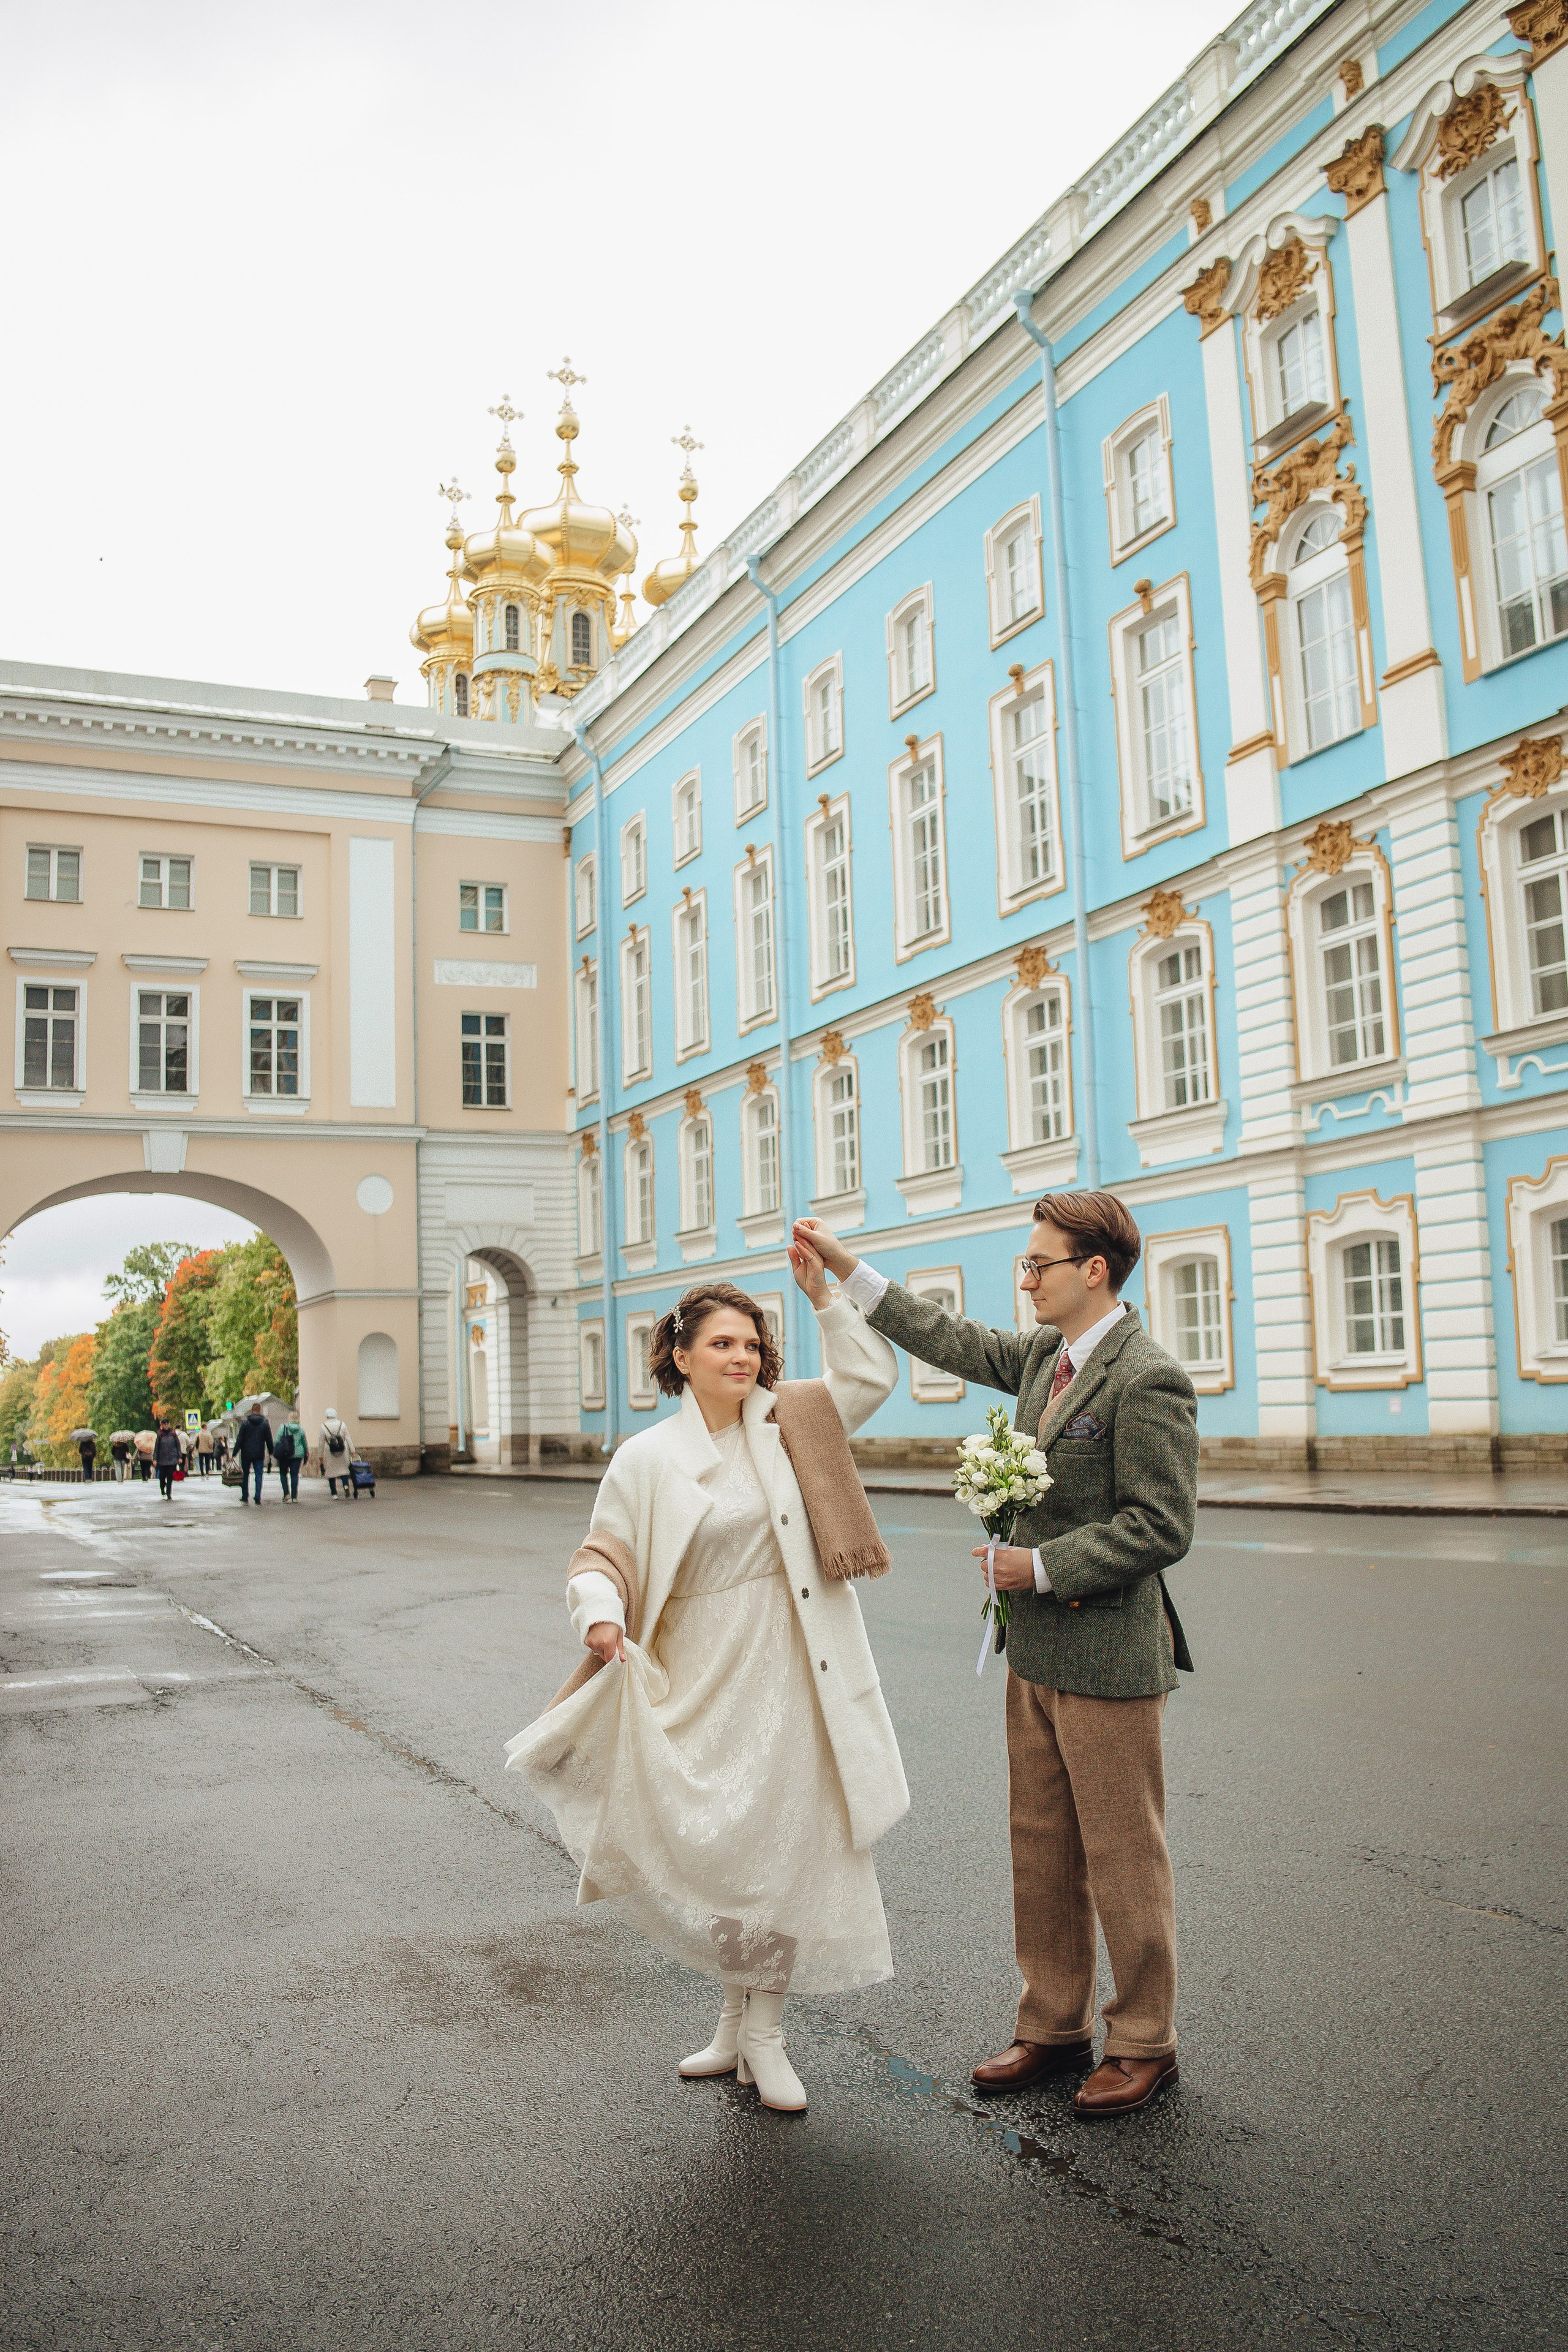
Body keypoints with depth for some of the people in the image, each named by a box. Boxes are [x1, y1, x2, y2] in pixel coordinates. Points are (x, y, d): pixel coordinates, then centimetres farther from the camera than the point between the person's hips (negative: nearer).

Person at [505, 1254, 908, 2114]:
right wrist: (601, 1615, -22)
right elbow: (602, 1554, -2)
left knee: (780, 1845, 4)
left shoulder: (784, 1424, 4)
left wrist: (825, 1295, 0)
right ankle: (737, 2017, 28)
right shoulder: (647, 1459, -3)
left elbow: (872, 1375, 10)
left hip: (791, 1672, 2)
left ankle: (764, 2030, 18)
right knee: (712, 1848, 6)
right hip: (703, 1677, -1)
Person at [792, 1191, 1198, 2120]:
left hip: (1108, 1656, -9)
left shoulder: (1148, 1379, -18)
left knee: (1123, 1858, 5)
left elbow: (1162, 1527, -20)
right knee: (1042, 1848, 17)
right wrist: (848, 1267, 18)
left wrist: (1043, 1567, -16)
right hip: (1038, 1650, 9)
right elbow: (954, 1341, 20)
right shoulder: (1044, 1354, 8)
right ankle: (1055, 2027, 31)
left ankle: (1146, 2044, 23)